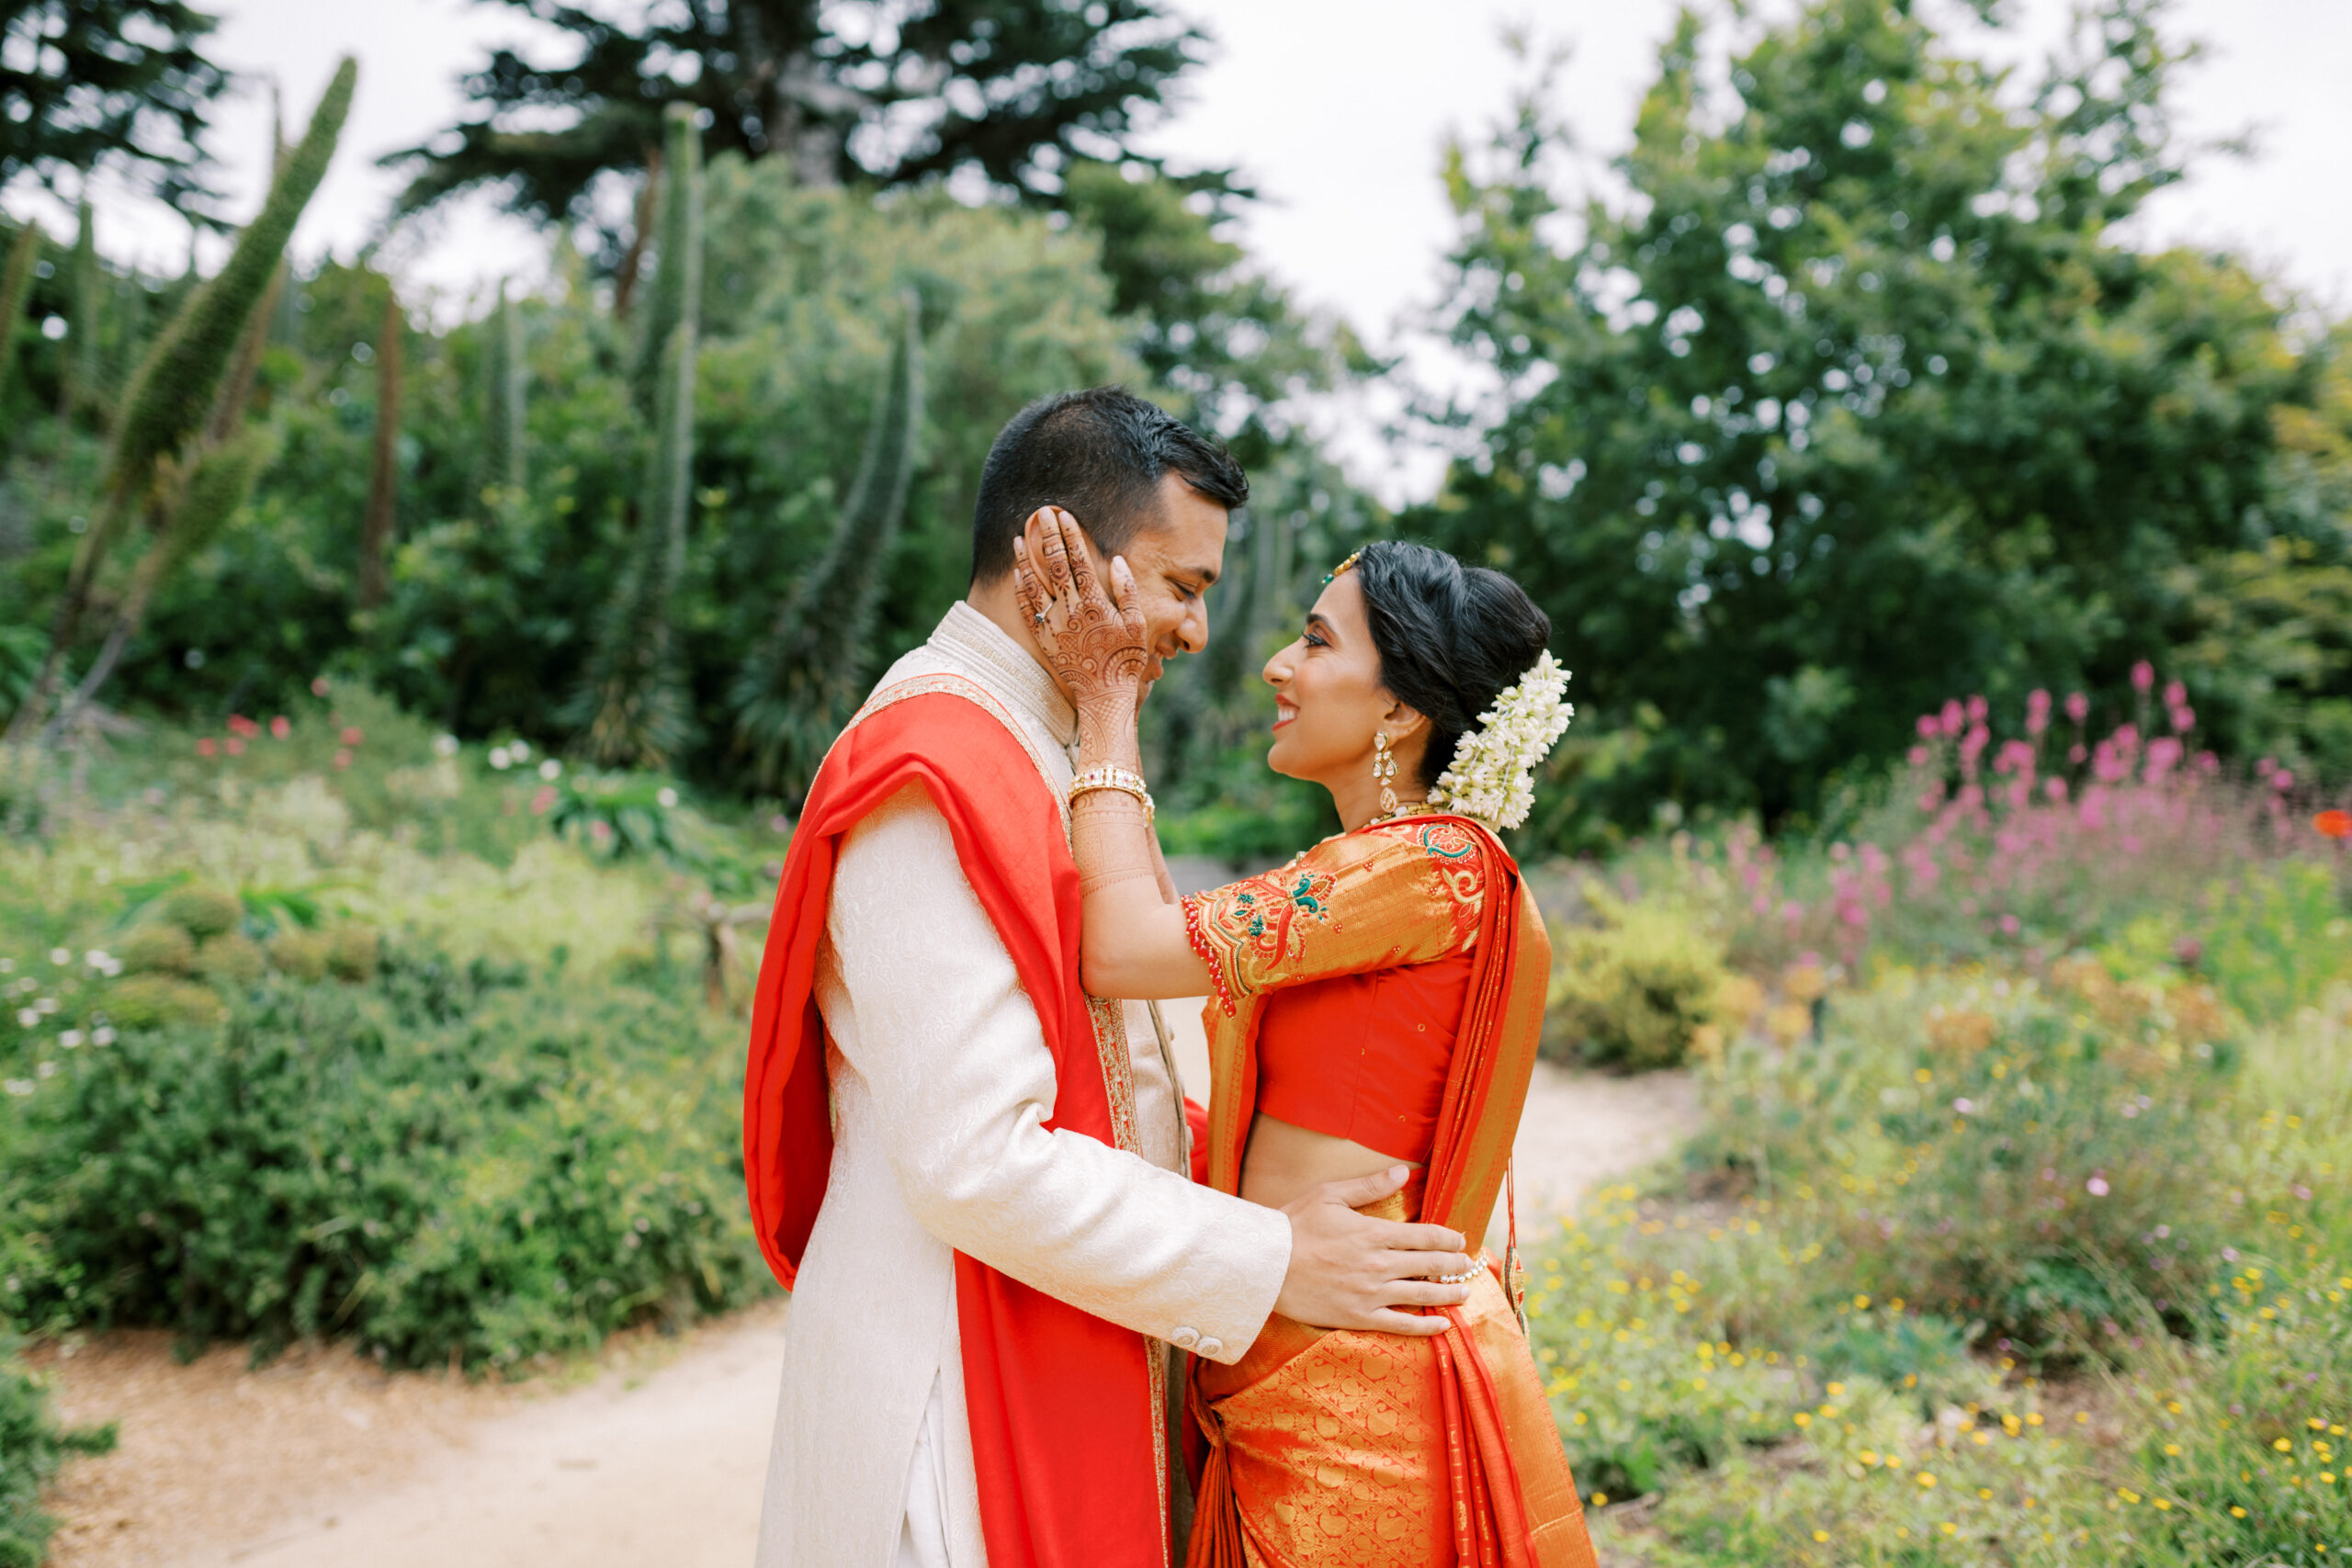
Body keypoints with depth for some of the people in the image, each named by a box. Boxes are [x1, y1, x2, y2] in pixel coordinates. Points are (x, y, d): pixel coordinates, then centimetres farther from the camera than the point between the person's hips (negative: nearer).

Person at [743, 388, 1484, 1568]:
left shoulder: (1042, 755, 14)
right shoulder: (937, 780, -19)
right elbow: (976, 1162, -24)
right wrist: (1270, 1262, -16)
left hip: (1068, 1371, 9)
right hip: (964, 1385, -9)